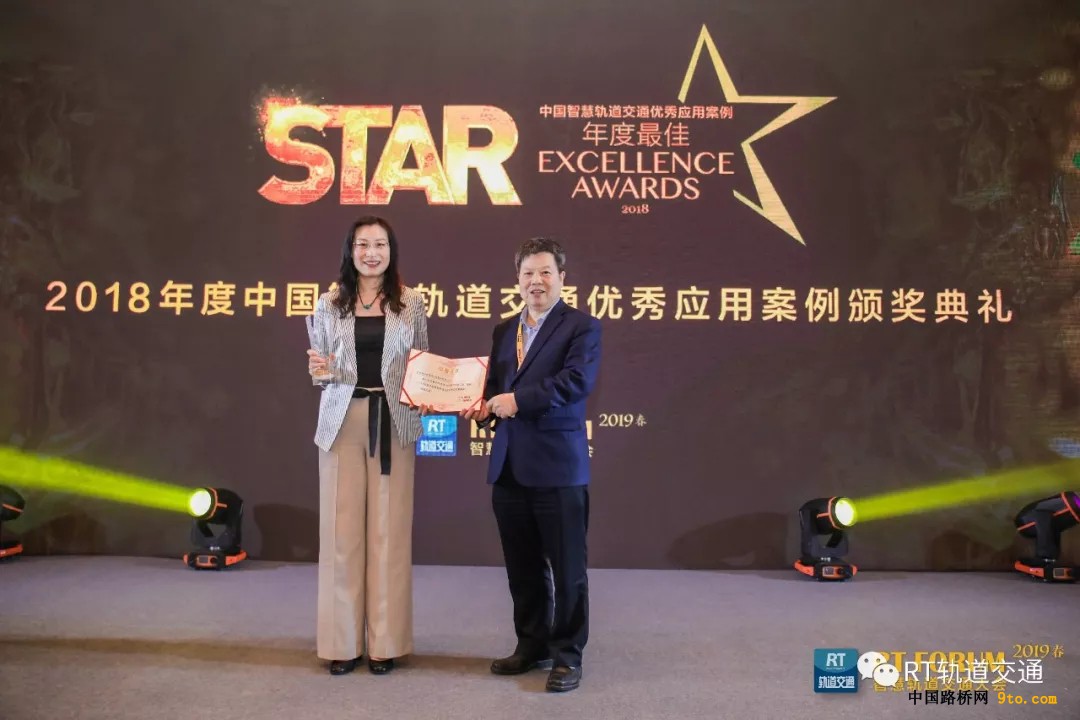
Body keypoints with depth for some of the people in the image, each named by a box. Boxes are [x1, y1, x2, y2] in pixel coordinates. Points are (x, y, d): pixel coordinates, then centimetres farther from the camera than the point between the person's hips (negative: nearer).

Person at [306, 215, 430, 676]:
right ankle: (342, 641, 16)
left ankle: (385, 641, 14)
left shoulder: (410, 304, 5)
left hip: (393, 422, -1)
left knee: (389, 530, 2)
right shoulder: (329, 304, 7)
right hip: (342, 422, 1)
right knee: (340, 529, 2)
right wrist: (318, 372, -9)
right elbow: (320, 370, 13)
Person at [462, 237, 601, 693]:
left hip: (558, 464, -6)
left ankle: (567, 656, 19)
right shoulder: (504, 331, 18)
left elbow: (578, 380, -18)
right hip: (509, 465, 6)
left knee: (567, 568, 4)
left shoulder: (582, 326, -3)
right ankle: (532, 646, 31)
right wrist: (484, 408, -3)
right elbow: (495, 386, 19)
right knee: (523, 567, 16)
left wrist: (518, 400, -20)